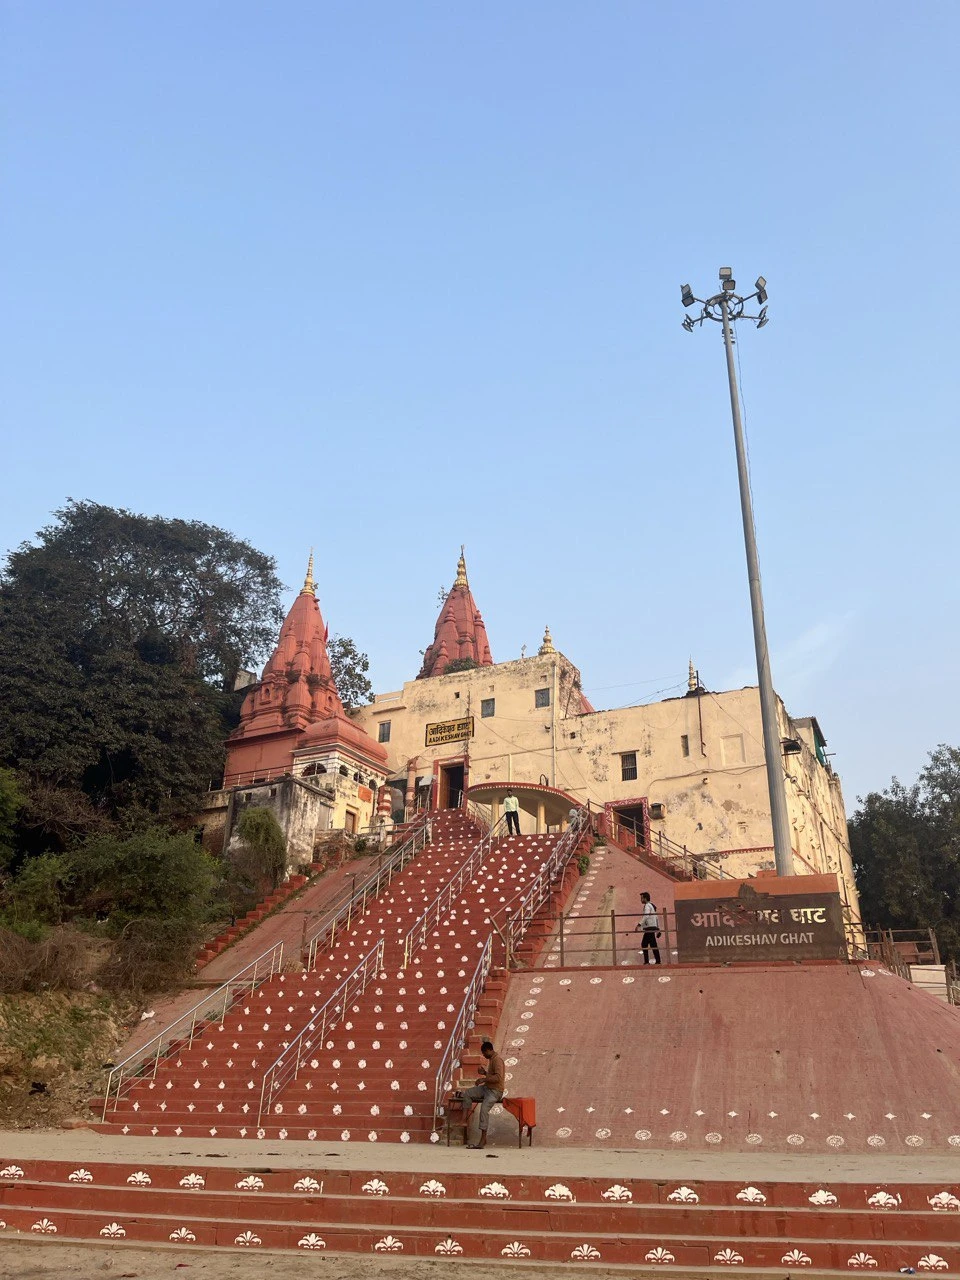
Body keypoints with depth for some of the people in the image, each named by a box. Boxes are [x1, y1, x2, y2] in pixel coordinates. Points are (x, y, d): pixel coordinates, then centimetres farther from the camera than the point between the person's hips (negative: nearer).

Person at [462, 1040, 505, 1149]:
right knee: (466, 1093, -1)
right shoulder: (491, 1059, 14)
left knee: (484, 1108, -30)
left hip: (495, 1091, -10)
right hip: (486, 1087, 10)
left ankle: (483, 1139, -26)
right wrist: (484, 1072, 9)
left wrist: (484, 1079, -32)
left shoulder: (497, 1060, -16)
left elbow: (498, 1077, -29)